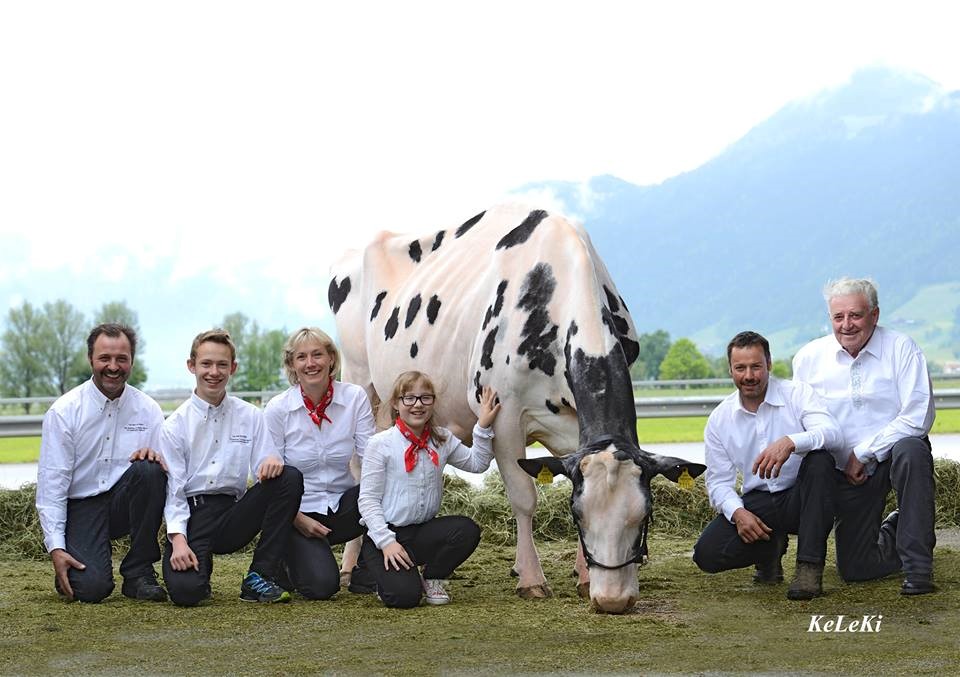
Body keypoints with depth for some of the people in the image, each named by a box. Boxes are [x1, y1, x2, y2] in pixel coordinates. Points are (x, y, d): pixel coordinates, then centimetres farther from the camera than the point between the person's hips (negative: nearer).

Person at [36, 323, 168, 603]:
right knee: (90, 588, -26)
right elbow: (51, 483, -8)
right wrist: (56, 547, -16)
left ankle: (139, 573, -14)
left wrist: (155, 457, -24)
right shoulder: (64, 411, -6)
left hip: (126, 502, 3)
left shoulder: (148, 409, 2)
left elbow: (169, 467, 2)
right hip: (81, 508, -3)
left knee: (149, 470, -29)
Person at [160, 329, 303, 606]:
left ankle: (259, 578, -15)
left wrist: (272, 461, -23)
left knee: (290, 477, -22)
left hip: (234, 515, 3)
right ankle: (200, 566, 14)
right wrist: (178, 539, -16)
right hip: (191, 513, -3)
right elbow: (173, 488, -2)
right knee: (184, 590, -30)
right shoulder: (176, 425, 2)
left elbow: (263, 470, 2)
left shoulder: (250, 417, 8)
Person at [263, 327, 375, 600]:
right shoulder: (277, 410, -10)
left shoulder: (354, 397, -6)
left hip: (343, 505, 2)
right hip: (297, 511, -2)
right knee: (321, 585, -25)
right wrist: (299, 520, -16)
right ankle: (288, 559, 12)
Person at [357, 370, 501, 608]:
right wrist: (386, 542, -18)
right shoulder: (381, 444, -10)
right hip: (385, 533, -5)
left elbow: (477, 463, 13)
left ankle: (432, 580, 3)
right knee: (404, 596, -26)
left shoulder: (442, 440, 5)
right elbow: (368, 499, -10)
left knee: (467, 530, -23)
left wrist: (483, 427, 1)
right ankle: (385, 574, 12)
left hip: (424, 531, 5)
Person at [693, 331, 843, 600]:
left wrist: (790, 442, -42)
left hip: (800, 497, -2)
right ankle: (771, 545, 11)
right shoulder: (719, 420, 4)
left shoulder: (797, 393, -6)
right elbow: (718, 480, 5)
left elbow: (833, 433, -23)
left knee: (819, 459, -35)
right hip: (757, 504, 2)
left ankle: (810, 567, -30)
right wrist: (737, 512, -16)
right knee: (707, 554, -22)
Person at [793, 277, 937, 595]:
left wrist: (863, 453, -18)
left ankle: (918, 566, -28)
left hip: (893, 455, -3)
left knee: (910, 450, -39)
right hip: (845, 471, 3)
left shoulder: (901, 349, -10)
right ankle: (893, 529, 34)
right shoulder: (808, 357, -2)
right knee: (855, 569, -1)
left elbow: (918, 417, -17)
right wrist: (845, 464, -5)